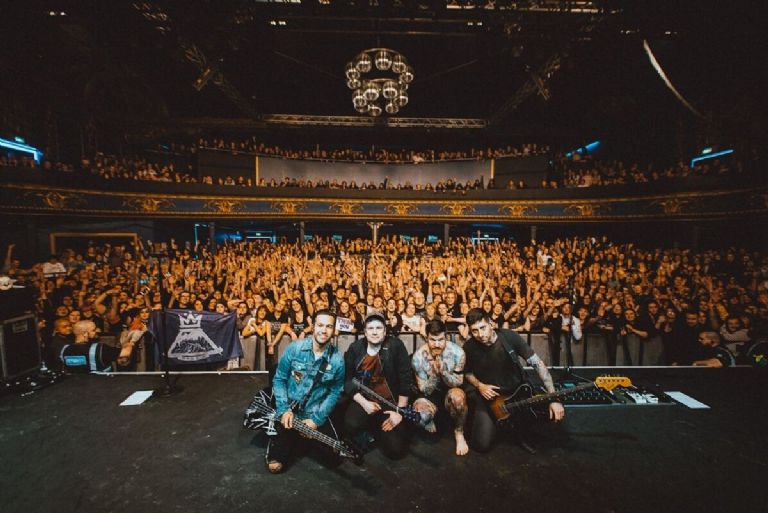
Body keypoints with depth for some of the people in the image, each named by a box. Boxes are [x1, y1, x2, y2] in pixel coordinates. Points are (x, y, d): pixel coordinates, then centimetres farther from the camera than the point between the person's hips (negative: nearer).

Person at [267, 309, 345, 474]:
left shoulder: (337, 360, -13)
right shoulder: (294, 348, -13)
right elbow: (279, 379, -6)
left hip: (316, 415, 1)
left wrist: (316, 419, -11)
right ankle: (294, 439, 23)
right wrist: (284, 410, -14)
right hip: (288, 411, -1)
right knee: (275, 465, -8)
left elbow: (335, 392, -5)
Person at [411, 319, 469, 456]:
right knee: (419, 407, -33)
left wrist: (443, 371, -32)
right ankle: (432, 426, 6)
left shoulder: (457, 352, -20)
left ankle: (459, 433, -5)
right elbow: (425, 391, -13)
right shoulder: (418, 356, -19)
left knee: (457, 395, -36)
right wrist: (434, 373, -33)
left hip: (450, 393, 0)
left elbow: (458, 383, -12)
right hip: (431, 396, 0)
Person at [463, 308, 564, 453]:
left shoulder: (509, 337, -19)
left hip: (516, 391, 1)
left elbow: (537, 363, -16)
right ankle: (479, 416, 19)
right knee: (482, 444, -14)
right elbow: (467, 372, 5)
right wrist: (479, 386, -15)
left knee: (555, 413, -17)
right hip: (487, 395, -1)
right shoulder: (469, 348, -15)